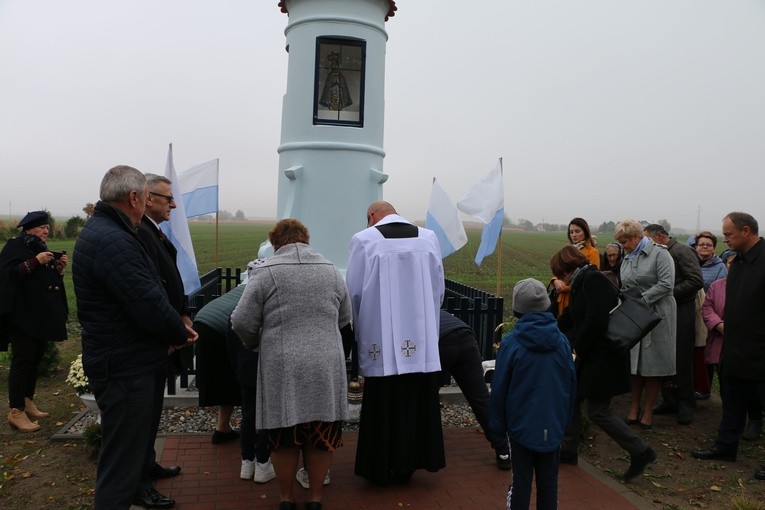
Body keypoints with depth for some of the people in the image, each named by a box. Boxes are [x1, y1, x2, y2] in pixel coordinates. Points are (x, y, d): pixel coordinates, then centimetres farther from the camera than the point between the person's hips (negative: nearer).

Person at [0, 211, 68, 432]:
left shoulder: (42, 249, 19)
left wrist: (59, 269, 2)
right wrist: (35, 262, -24)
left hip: (42, 314, 8)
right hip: (23, 315, -8)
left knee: (35, 359, 11)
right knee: (23, 360, -8)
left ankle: (27, 402, 21)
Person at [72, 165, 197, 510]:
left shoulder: (100, 230, 11)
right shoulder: (112, 241, -25)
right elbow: (149, 304, -28)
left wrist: (173, 329, 2)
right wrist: (180, 334, -9)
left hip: (119, 361, 11)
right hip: (124, 368, -11)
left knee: (131, 442, 29)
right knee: (122, 452, 3)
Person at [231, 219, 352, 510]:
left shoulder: (265, 273, -3)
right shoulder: (331, 271, 8)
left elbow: (241, 322, -5)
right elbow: (345, 323, 14)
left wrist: (256, 342, 15)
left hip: (282, 369, -2)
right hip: (326, 368, 3)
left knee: (284, 438, 12)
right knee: (321, 437, 13)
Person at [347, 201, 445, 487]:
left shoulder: (364, 240, -7)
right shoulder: (428, 238, 3)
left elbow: (353, 292, -3)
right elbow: (438, 289, 7)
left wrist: (360, 332, 12)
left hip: (381, 341, -3)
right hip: (421, 340, 3)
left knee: (381, 406, 10)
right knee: (416, 403, 15)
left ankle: (380, 469, 22)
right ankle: (407, 466, 27)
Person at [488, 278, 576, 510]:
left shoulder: (511, 342, -14)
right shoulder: (562, 341, -3)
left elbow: (499, 388, -9)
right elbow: (571, 384, 7)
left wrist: (497, 423, 2)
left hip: (521, 424, -3)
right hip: (553, 426, 3)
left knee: (521, 481, 7)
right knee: (549, 481, 14)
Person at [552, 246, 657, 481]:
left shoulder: (593, 280, -18)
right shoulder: (582, 283, 13)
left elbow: (595, 321, -26)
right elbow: (569, 318, 23)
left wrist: (578, 348, -13)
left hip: (604, 355, -10)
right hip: (590, 355, 10)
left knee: (597, 411, -3)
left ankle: (641, 452, 12)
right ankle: (568, 450, 26)